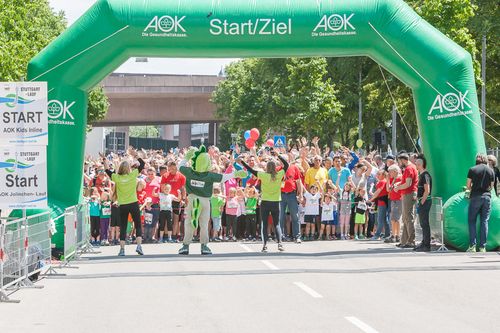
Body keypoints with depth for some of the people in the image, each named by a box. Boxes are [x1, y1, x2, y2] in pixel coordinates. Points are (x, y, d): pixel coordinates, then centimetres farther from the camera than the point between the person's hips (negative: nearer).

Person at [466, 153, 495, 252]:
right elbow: (491, 186, 11)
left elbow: (468, 186, 1)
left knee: (472, 221, 5)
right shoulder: (491, 170, 5)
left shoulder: (472, 170, -3)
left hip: (475, 197, -2)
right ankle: (483, 247, 2)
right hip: (487, 197, 2)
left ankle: (472, 245, -3)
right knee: (484, 221, 5)